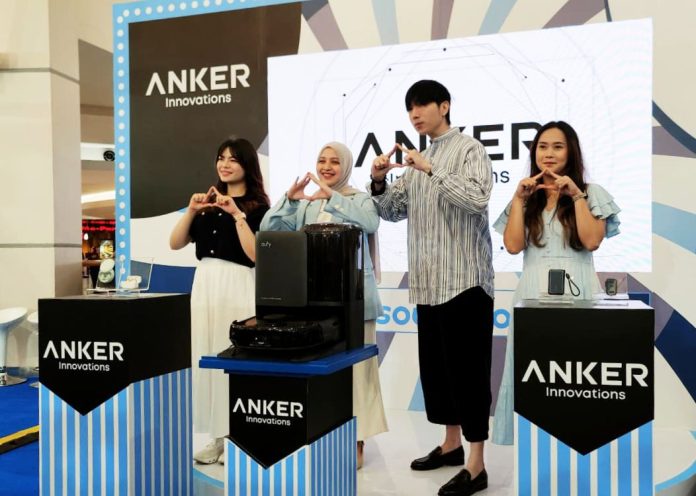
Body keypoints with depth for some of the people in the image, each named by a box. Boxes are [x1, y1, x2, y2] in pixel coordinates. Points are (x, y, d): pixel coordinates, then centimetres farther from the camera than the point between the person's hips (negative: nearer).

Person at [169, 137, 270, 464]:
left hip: (238, 287, -5)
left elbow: (255, 255, -14)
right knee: (207, 358, 7)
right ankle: (219, 437, 18)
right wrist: (191, 211, -3)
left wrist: (237, 214, -15)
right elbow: (175, 244, 9)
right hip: (204, 284, 6)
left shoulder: (257, 206, -1)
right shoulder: (209, 202, 14)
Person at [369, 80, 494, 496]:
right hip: (428, 281, 8)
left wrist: (431, 170, -23)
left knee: (467, 368, -4)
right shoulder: (417, 158, 16)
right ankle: (452, 443, 29)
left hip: (465, 280, -8)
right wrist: (379, 183, -1)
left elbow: (477, 198, -21)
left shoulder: (469, 149, -5)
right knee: (435, 365, 14)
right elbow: (393, 212, 17)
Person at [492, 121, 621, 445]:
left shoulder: (591, 193, 8)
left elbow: (592, 241, -7)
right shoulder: (524, 197, 13)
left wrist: (576, 196, -8)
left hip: (576, 291, -1)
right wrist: (519, 199, -3)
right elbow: (513, 245, 0)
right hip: (534, 293, 2)